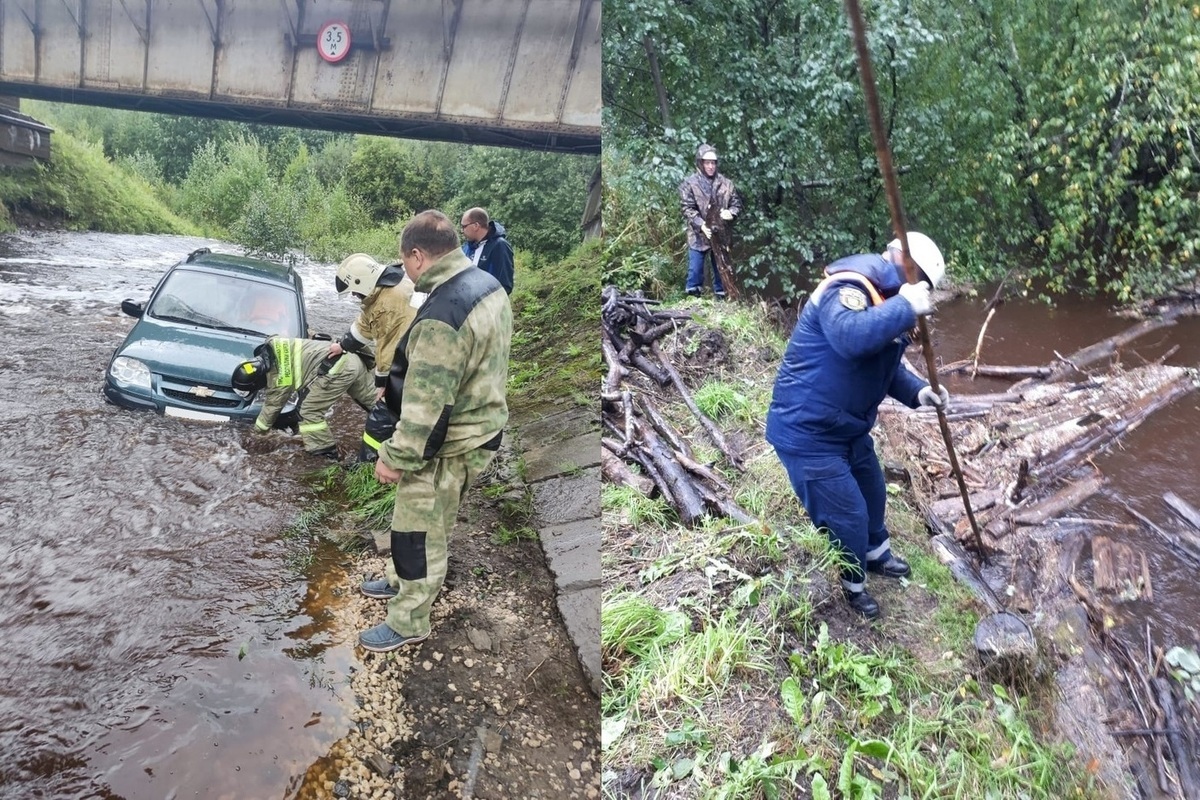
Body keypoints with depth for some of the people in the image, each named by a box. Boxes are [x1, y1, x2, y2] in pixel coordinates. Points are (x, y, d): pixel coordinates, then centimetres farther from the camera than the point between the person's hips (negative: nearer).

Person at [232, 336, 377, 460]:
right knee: (374, 399, 18)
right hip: (350, 358, 10)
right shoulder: (270, 347, 11)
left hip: (337, 370, -10)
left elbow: (272, 407, 7)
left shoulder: (278, 379, -8)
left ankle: (326, 453, 5)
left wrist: (255, 432, 21)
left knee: (307, 412, -2)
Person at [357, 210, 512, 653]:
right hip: (480, 426, 10)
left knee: (419, 533, 8)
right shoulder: (488, 284, 1)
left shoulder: (441, 317, -30)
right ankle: (403, 581, 47)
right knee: (431, 522, 27)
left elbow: (426, 406, -28)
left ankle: (408, 622, 25)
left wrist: (396, 457, -16)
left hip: (447, 446, -10)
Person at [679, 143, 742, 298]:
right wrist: (701, 225, -23)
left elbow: (737, 202, 10)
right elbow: (687, 209, -10)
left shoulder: (725, 183, 4)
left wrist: (731, 212, -13)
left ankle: (721, 296, 24)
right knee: (696, 270, 0)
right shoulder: (689, 183, -4)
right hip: (699, 235, -3)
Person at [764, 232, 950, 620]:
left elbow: (887, 367, 15)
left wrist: (918, 391, -2)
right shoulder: (848, 288, -25)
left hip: (849, 429, 11)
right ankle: (853, 584, 30)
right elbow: (849, 337, -47)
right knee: (848, 516, 2)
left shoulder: (884, 301, 8)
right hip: (807, 433, -11)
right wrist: (905, 308, -39)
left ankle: (877, 554, 56)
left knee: (873, 492, 29)